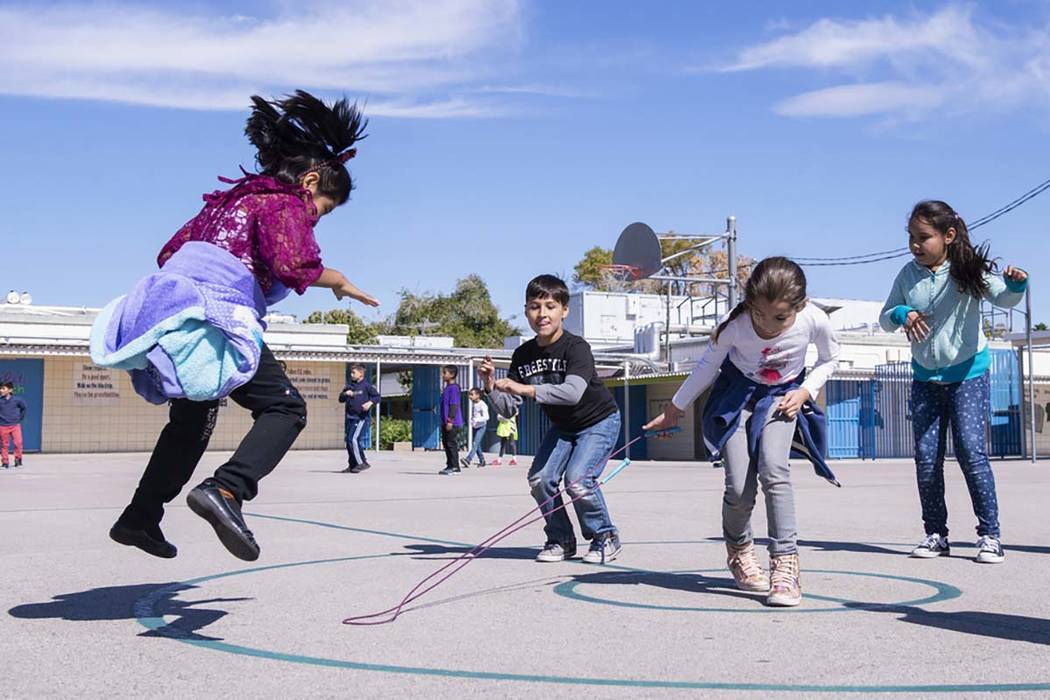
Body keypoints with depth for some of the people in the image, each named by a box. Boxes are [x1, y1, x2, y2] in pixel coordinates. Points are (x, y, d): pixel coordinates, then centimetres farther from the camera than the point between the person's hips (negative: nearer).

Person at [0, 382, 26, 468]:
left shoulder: (16, 400, -4)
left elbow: (23, 408, 14)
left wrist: (20, 417, 12)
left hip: (15, 425, 0)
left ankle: (18, 459, 11)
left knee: (18, 443, -8)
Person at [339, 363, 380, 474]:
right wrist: (345, 394, -7)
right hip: (351, 418, 7)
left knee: (354, 439, -18)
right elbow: (341, 399, 14)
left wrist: (370, 402, -21)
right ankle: (352, 465, 19)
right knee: (349, 441, 9)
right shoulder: (349, 385, 13)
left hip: (362, 418, -7)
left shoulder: (366, 385, -4)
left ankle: (362, 463, -10)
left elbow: (377, 396, -3)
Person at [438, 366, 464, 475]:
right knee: (446, 443, 13)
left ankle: (454, 467, -3)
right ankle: (450, 466, 19)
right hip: (446, 423, 10)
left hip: (452, 423, -10)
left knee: (451, 444, -7)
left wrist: (450, 420, -21)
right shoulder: (447, 388, 17)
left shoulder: (454, 388, -13)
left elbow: (454, 405, -19)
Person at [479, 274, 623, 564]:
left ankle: (605, 537, 2)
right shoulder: (523, 355, -9)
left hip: (600, 422, -6)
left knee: (577, 480, -22)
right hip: (563, 426, 6)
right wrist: (491, 386, -27)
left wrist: (526, 388, -53)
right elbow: (508, 408, -8)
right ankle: (561, 539, 11)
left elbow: (573, 392, -46)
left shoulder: (576, 347, -27)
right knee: (540, 478, -9)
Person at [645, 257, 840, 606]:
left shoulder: (813, 321, -26)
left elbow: (829, 358, -1)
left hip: (783, 395, 0)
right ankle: (739, 549, 25)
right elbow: (708, 364, -7)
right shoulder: (735, 324, -28)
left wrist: (805, 391, -15)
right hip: (738, 393, 0)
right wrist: (675, 409, 2)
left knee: (773, 469, -26)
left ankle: (785, 562, -18)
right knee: (739, 488, -8)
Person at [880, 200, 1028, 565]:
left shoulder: (968, 270, -12)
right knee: (926, 458, 3)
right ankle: (935, 534, 13)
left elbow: (1003, 298, -24)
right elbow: (885, 318, 6)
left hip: (968, 374, -4)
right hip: (925, 378, 4)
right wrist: (901, 314, -16)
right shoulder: (908, 275, -2)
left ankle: (990, 535, -1)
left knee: (971, 451, -11)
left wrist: (1015, 284, -46)